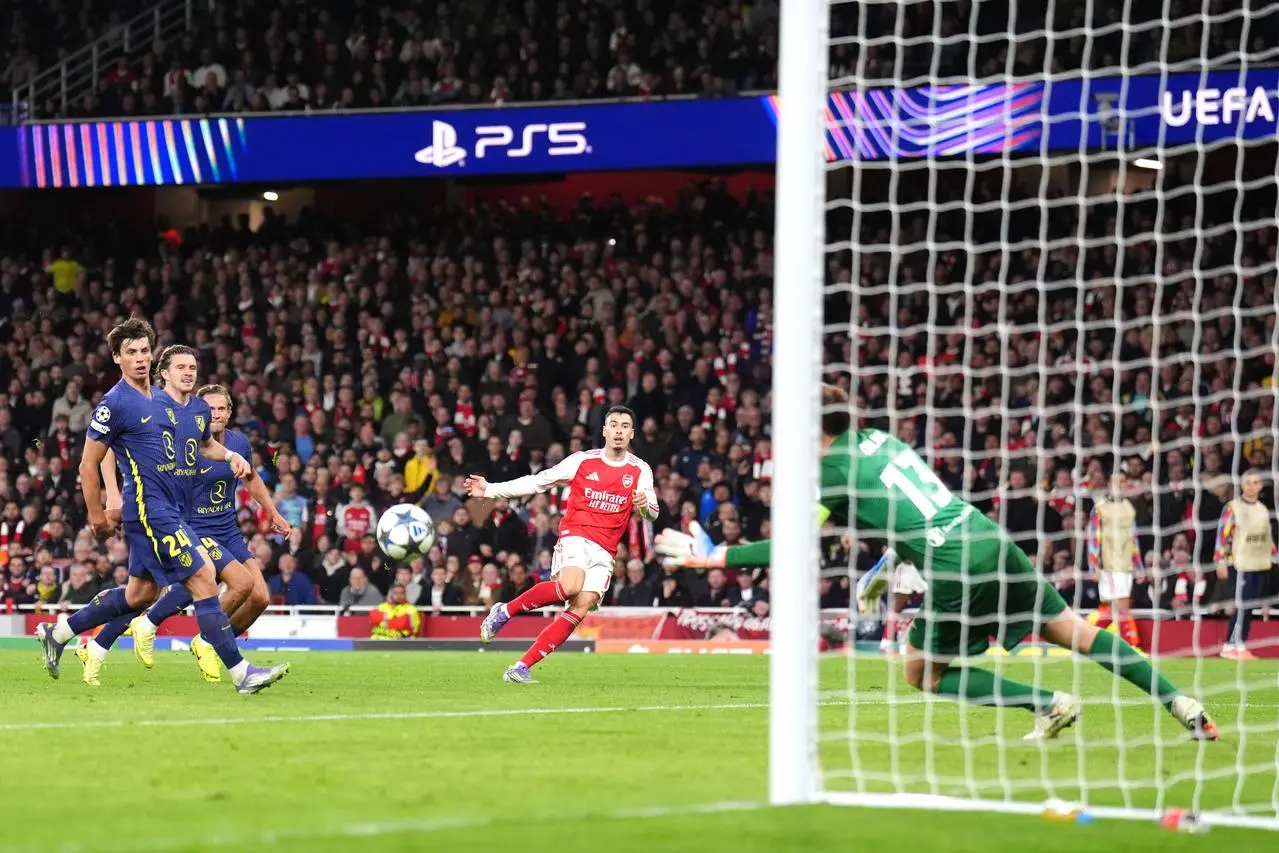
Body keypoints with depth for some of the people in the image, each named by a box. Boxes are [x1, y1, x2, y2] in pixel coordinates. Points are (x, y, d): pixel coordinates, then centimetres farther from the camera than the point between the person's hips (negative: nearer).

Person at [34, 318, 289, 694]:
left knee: (140, 594, 16)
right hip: (151, 510, -9)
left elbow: (202, 443, 26)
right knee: (203, 578, -14)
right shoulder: (115, 403, -8)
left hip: (170, 510, 9)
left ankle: (57, 632, 30)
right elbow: (89, 464, -6)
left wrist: (230, 455, 8)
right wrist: (97, 515, -3)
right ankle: (241, 672, -15)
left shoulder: (161, 399, 15)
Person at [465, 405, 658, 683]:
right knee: (570, 586, -33)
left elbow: (653, 512, 2)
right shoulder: (583, 461, 3)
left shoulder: (640, 470, 7)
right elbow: (536, 482, 8)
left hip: (605, 552, 3)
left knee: (579, 610, -13)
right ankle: (505, 611, -12)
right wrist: (490, 490, 4)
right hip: (575, 536, -3)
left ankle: (521, 668, -11)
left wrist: (645, 504, -23)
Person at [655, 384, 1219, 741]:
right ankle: (1179, 703, 10)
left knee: (921, 671, 11)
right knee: (1076, 632, 15)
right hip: (994, 541, 7)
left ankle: (1048, 705, 1)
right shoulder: (881, 439, 18)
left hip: (956, 571, -7)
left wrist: (712, 557, 0)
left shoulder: (834, 470, -3)